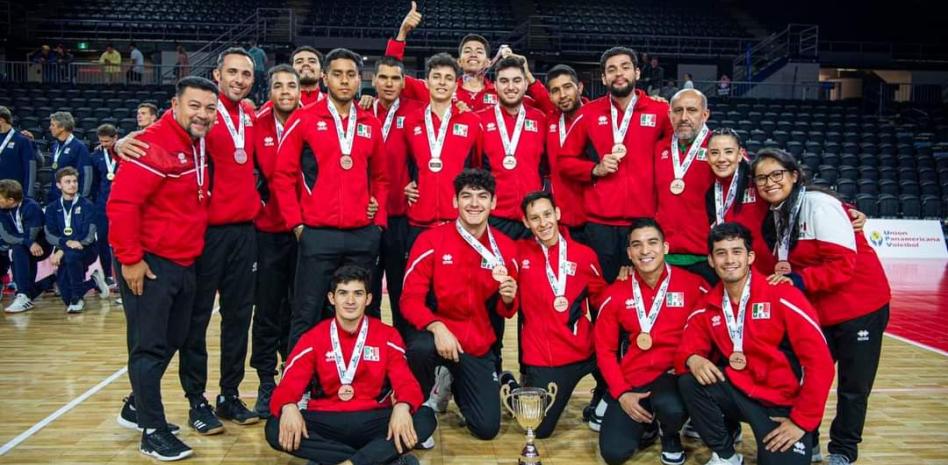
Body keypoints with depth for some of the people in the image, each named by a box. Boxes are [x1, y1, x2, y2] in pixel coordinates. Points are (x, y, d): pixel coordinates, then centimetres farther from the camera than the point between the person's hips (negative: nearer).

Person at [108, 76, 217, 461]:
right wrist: (130, 258, -20)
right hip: (149, 264, -9)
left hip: (185, 263, 9)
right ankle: (153, 432, 11)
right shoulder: (154, 144, -17)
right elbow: (121, 203, -22)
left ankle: (137, 408, 36)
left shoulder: (198, 144, 9)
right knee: (149, 347, 0)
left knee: (171, 341, 18)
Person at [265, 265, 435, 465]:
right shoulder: (313, 338, 3)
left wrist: (401, 407, -32)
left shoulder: (387, 336, 2)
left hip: (373, 422, -1)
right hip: (326, 423, 1)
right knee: (275, 428, -28)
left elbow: (405, 381, -6)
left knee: (425, 418, -26)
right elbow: (289, 385, -5)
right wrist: (289, 407, -30)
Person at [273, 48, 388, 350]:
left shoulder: (370, 124, 12)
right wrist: (296, 223, -4)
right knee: (308, 316, 1)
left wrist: (379, 219, 9)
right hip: (318, 235, -3)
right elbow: (283, 175, 1)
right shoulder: (304, 119, 1)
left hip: (364, 235, 4)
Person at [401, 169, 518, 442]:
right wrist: (437, 327, -32)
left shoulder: (505, 248, -2)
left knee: (487, 428, -3)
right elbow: (410, 299, -14)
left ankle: (453, 384, 30)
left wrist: (508, 299, -16)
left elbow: (505, 311, 8)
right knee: (420, 348, -39)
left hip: (478, 344, 3)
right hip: (437, 333, -3)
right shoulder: (431, 240, -12)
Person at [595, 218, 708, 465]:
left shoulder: (693, 285, -4)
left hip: (674, 373, -1)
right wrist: (621, 393, -8)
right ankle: (647, 424, 21)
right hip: (632, 379, 2)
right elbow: (605, 349, 2)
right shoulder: (615, 295, 0)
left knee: (671, 408, -36)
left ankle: (670, 435, 4)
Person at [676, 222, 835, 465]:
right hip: (740, 394, 4)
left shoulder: (782, 295, -15)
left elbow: (819, 361, -17)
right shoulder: (708, 306, 0)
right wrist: (693, 359, -22)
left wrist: (802, 420, -15)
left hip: (785, 404, -3)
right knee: (689, 382, -19)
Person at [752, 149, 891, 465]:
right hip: (816, 310, 6)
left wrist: (798, 280, -27)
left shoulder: (819, 205, -19)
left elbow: (843, 264, -24)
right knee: (808, 377, 10)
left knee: (853, 386, 8)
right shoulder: (776, 214, 4)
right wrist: (782, 269, -10)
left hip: (859, 307, -6)